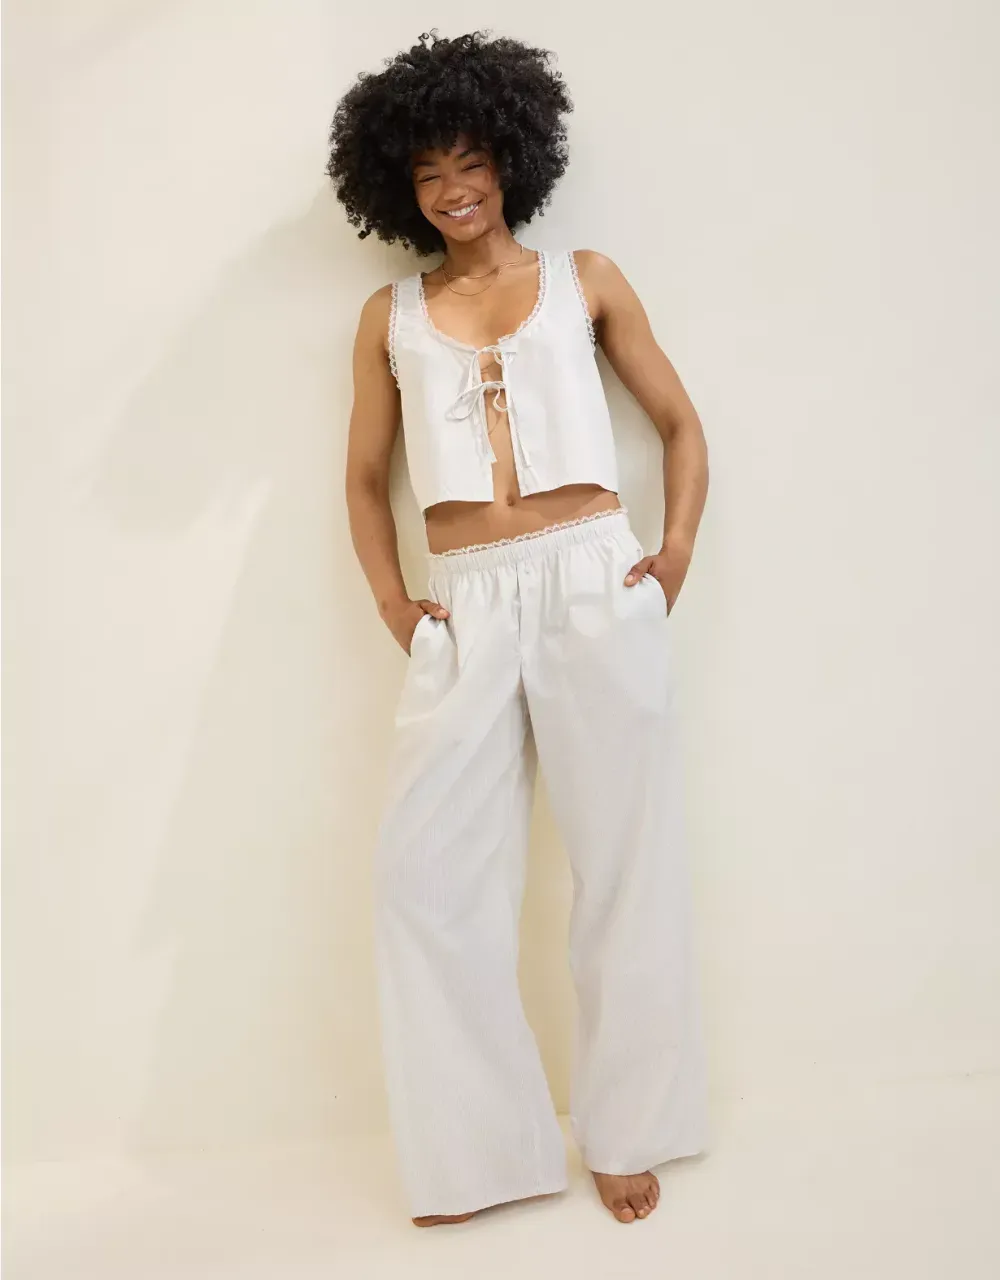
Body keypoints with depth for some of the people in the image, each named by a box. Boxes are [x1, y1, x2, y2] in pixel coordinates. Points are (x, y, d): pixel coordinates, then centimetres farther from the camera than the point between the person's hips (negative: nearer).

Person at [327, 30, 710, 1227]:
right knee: (425, 871, -4)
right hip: (467, 611, 2)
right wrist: (390, 603, 3)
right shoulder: (391, 314, 14)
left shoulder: (584, 279, 11)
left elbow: (680, 423, 13)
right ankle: (474, 1149, 12)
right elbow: (364, 477, 17)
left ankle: (627, 1131, 20)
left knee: (624, 864, 4)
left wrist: (678, 547, -1)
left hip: (597, 589, -1)